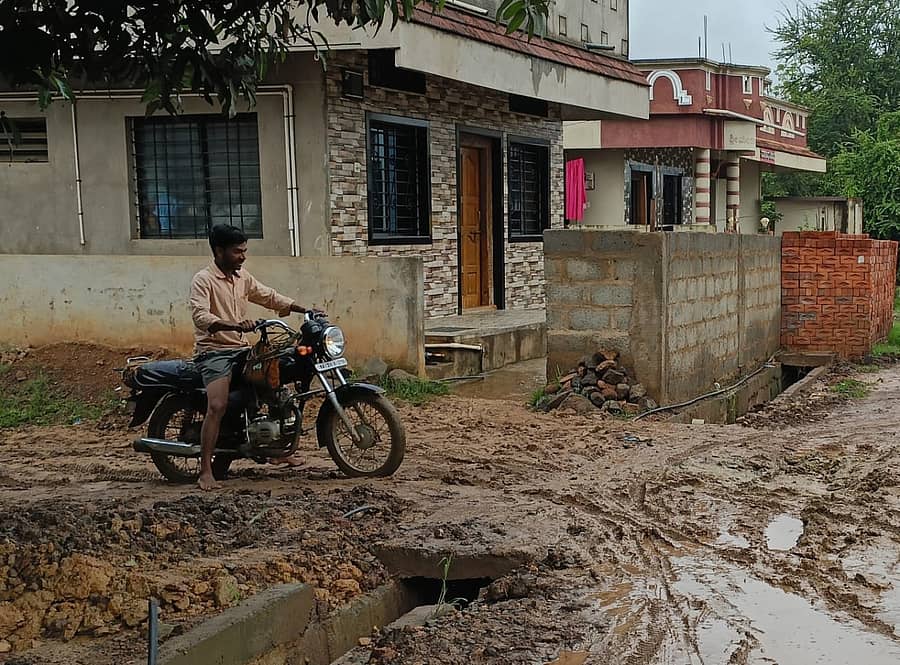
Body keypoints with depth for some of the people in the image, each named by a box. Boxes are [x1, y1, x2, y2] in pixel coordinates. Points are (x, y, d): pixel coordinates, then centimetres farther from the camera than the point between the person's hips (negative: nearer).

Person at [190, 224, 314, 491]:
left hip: (241, 349, 8)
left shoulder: (243, 277, 11)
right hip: (213, 351, -8)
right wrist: (234, 325, -43)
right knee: (217, 406, -25)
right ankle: (206, 471, -20)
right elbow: (200, 317, -27)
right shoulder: (203, 280, -13)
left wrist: (307, 311, 7)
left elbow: (270, 297, 17)